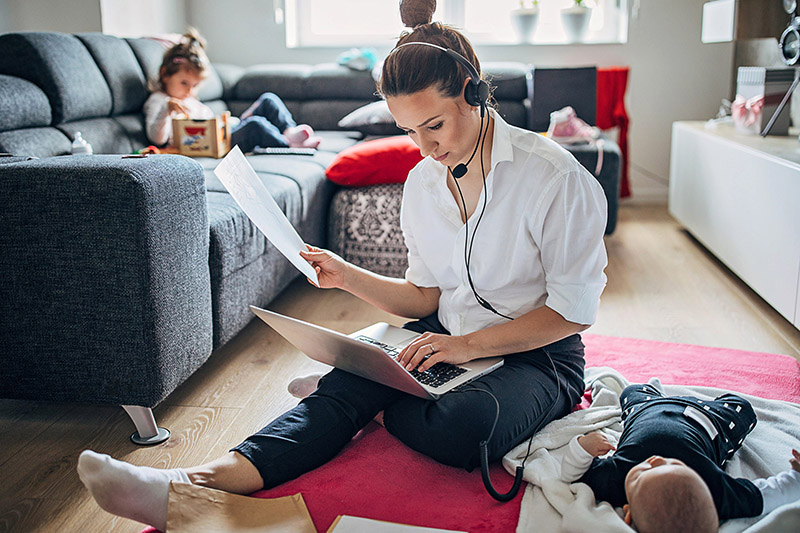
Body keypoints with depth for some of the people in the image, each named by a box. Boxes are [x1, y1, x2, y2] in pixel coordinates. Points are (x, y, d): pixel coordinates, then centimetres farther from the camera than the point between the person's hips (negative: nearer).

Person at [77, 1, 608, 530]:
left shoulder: (553, 175, -15)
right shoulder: (422, 181, 5)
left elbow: (574, 310, -12)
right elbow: (425, 298, 10)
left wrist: (470, 344, -22)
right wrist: (348, 277, -6)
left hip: (537, 355, -4)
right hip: (447, 339, 5)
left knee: (455, 427, -36)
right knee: (346, 383, -24)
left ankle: (371, 405, -5)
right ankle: (196, 486, -38)